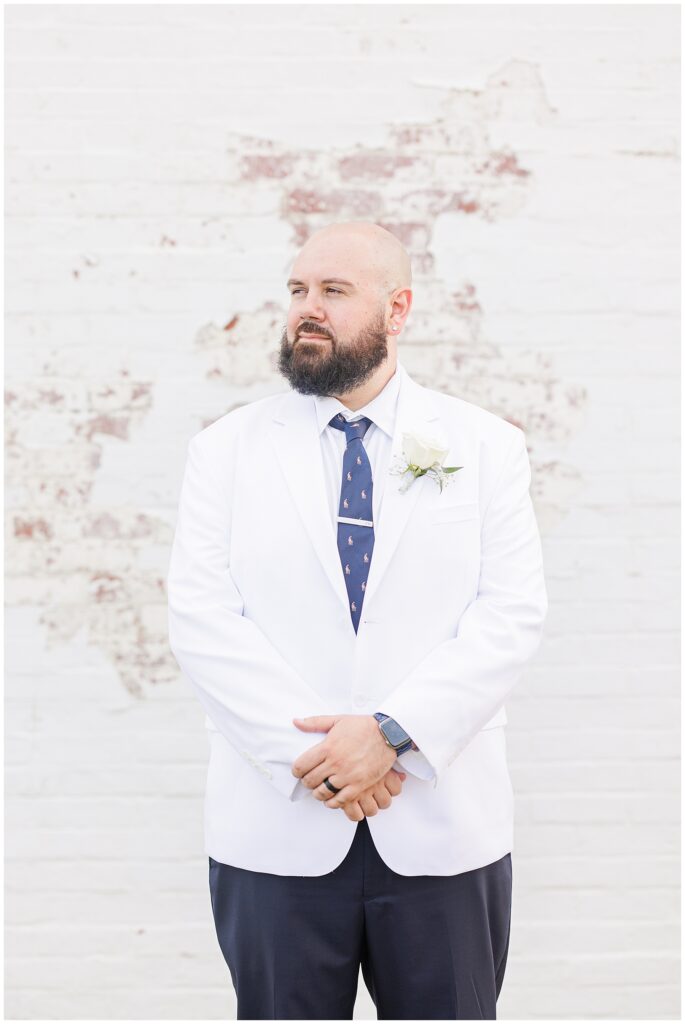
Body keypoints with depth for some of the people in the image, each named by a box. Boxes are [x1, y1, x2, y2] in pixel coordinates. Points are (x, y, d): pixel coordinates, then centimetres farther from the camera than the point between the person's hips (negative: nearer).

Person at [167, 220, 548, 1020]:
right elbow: (201, 619, -4)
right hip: (277, 832, 0)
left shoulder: (483, 445, 5)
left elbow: (513, 613, -4)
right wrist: (309, 753, -14)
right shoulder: (227, 449, 5)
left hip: (443, 831, 0)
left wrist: (393, 731, -16)